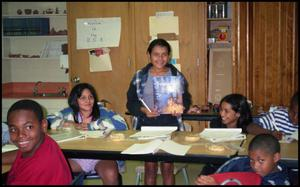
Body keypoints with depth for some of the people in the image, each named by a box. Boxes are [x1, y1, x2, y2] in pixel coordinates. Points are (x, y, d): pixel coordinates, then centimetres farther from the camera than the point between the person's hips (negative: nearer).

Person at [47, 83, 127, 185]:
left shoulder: (102, 111, 1)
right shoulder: (69, 113, 9)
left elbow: (121, 124, -15)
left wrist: (91, 126, -11)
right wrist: (72, 124, -7)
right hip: (76, 156, 2)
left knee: (110, 174, -31)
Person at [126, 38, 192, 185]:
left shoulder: (177, 76, 4)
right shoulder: (139, 76, 3)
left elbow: (186, 99, 8)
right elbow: (131, 102, 3)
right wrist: (143, 110, -17)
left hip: (170, 124, 0)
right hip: (146, 125, 0)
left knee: (167, 167, 1)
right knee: (150, 167, 4)